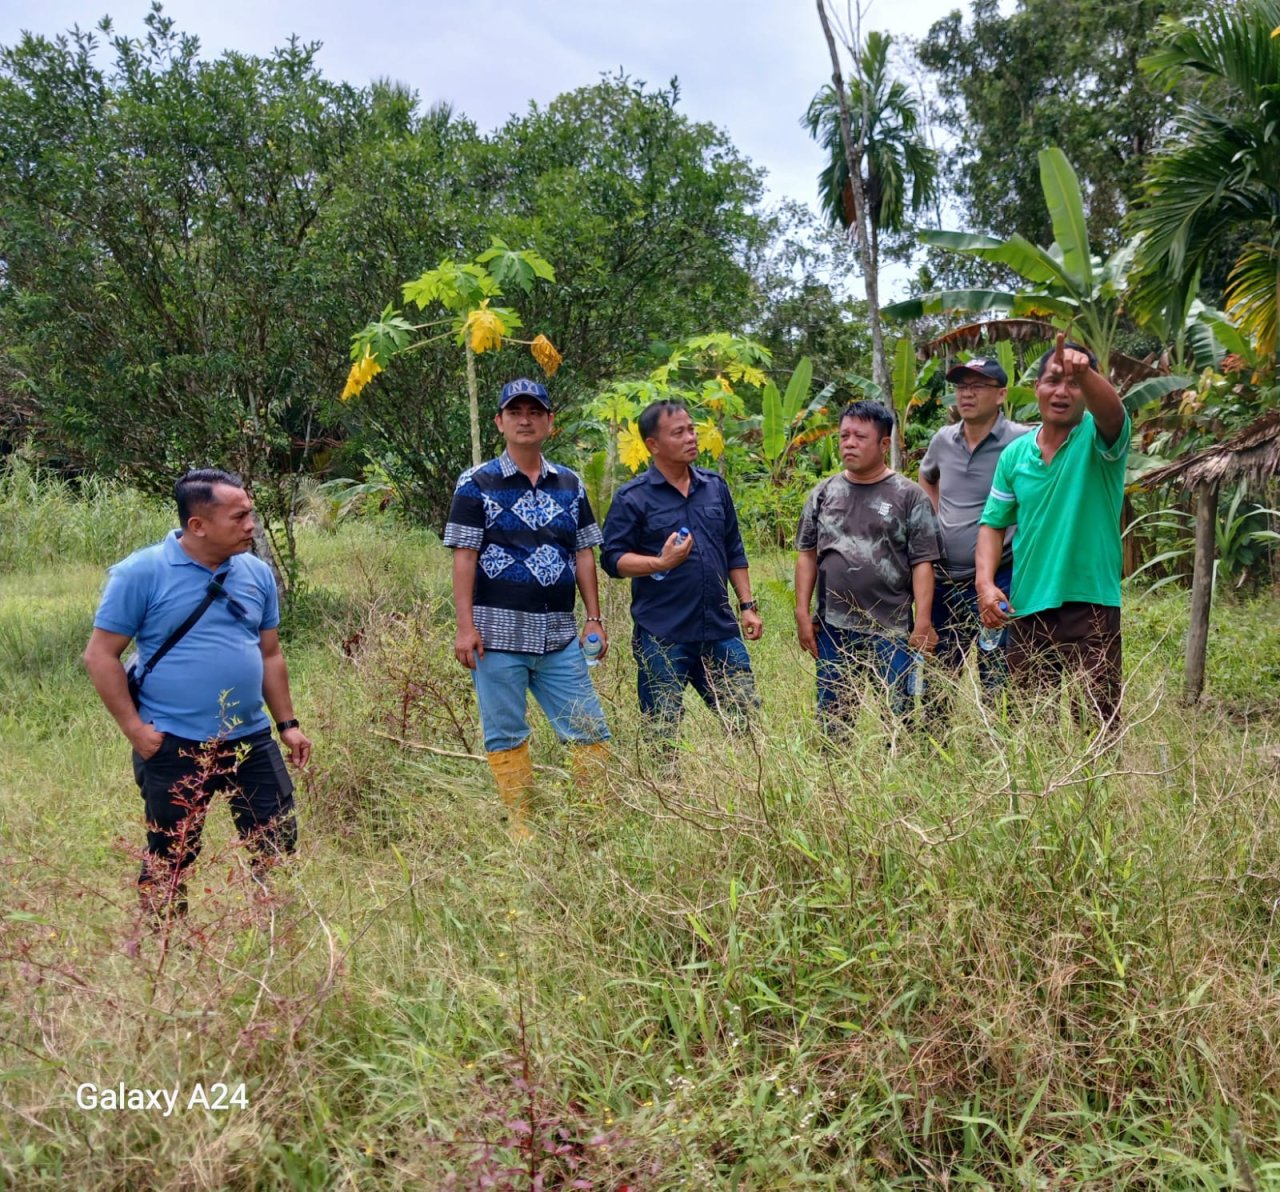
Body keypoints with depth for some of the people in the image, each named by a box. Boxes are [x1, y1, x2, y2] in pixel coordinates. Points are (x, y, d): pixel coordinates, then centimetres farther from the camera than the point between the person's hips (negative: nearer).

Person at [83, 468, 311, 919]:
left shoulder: (257, 574, 4)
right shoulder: (141, 573, -12)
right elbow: (101, 655, -8)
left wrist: (287, 723, 10)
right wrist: (134, 729, -11)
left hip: (251, 740, 4)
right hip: (174, 746, -4)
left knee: (279, 845, 9)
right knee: (170, 860, 10)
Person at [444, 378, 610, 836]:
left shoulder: (569, 484, 12)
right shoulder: (477, 484, 0)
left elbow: (583, 554, 13)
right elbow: (464, 557, -4)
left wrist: (594, 618, 7)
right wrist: (465, 626, -11)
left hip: (559, 634, 4)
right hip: (499, 633, -3)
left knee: (589, 731, 3)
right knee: (506, 737, 4)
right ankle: (523, 829, 14)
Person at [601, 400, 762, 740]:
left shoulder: (716, 486, 11)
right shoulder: (633, 497, -4)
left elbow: (734, 552, 17)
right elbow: (613, 559, -7)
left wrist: (747, 605, 11)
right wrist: (661, 563, -22)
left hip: (720, 630, 4)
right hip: (661, 637, -4)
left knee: (746, 717, 8)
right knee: (662, 731, 4)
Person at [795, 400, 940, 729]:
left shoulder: (909, 496, -1)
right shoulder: (824, 493, 8)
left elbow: (922, 562, -4)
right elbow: (807, 553, 10)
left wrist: (923, 621, -10)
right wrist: (802, 612, 4)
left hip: (892, 630, -3)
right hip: (833, 628, 3)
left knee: (897, 714, 3)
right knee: (830, 715, 9)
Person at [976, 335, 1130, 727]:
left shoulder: (1098, 438, -4)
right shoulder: (1015, 454, 8)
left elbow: (1111, 410, -27)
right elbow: (993, 523, 12)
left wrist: (1084, 372, -48)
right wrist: (985, 582, -5)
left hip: (1090, 604, -4)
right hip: (1025, 608, 4)